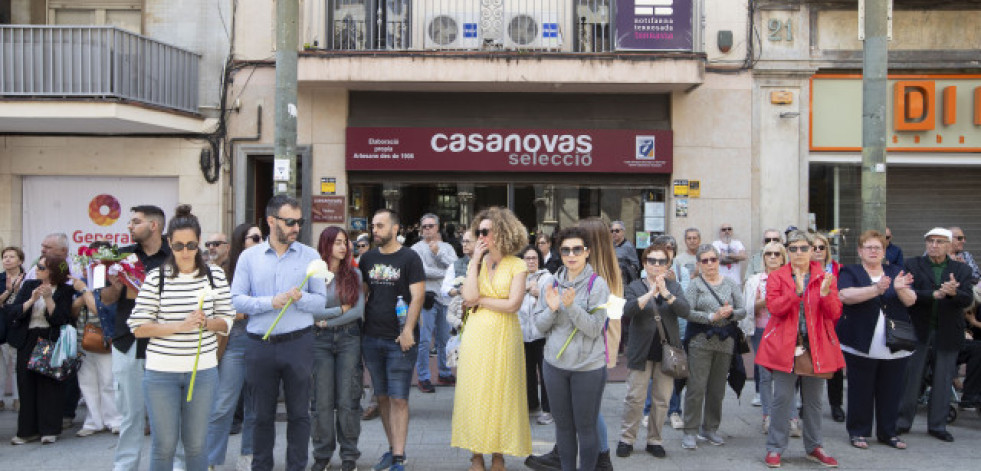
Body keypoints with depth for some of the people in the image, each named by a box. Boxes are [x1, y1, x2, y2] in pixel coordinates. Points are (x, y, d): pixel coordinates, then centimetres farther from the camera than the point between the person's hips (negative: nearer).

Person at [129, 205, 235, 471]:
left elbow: (227, 322, 7)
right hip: (161, 372, -2)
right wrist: (180, 326, -17)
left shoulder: (215, 275, 3)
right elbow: (138, 328, -5)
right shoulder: (156, 278, -3)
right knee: (164, 444, 5)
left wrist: (206, 323, -15)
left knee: (197, 443, 10)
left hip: (203, 370, 2)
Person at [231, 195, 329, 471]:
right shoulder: (249, 257, 5)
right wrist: (271, 302, -14)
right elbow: (235, 300, -4)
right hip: (260, 345, 1)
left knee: (299, 413, 6)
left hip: (298, 344, 0)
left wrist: (299, 298, -20)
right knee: (262, 414, 12)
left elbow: (320, 302, -1)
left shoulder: (310, 256, 3)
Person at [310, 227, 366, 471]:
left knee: (348, 398, 1)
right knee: (322, 399, 2)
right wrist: (342, 309, -5)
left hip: (349, 338, 1)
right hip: (320, 341, -1)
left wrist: (328, 321, -6)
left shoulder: (354, 274, 5)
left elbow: (359, 310, -1)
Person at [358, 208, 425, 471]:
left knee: (398, 399, -5)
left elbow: (417, 296, -8)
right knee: (382, 397, 11)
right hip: (371, 338, 5)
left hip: (399, 340, -5)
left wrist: (408, 331, -17)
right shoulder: (367, 259, 11)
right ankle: (393, 448, 24)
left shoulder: (409, 258, -4)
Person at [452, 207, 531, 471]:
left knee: (501, 393, 4)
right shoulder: (478, 262, 7)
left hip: (504, 337, -3)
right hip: (476, 335, 3)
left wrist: (481, 301, -6)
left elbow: (513, 304, -13)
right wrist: (475, 262, -7)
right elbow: (469, 296, -8)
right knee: (475, 392, 4)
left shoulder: (517, 266, -3)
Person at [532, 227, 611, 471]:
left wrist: (571, 306, -28)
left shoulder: (597, 284, -8)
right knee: (563, 424, 14)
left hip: (588, 366, -4)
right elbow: (539, 325, 3)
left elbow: (594, 329, -15)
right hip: (555, 363, 4)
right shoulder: (551, 283, 5)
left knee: (585, 426, 4)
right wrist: (552, 308, -16)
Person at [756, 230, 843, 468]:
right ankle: (774, 448, 6)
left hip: (816, 347, 2)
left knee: (814, 399, 11)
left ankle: (814, 447, 23)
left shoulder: (825, 277, 8)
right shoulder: (777, 276, 3)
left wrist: (826, 294, -19)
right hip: (785, 345, -2)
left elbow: (835, 314, 0)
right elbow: (773, 307, -12)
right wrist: (796, 292, -25)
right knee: (782, 397, -4)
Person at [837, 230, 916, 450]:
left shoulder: (896, 272, 13)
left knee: (891, 391, 9)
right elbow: (845, 295, -17)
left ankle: (888, 432, 22)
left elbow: (911, 300, 2)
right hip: (861, 347, -3)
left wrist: (900, 289, -21)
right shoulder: (849, 272, 2)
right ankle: (858, 432, 15)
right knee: (861, 391, 2)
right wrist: (876, 289, -29)